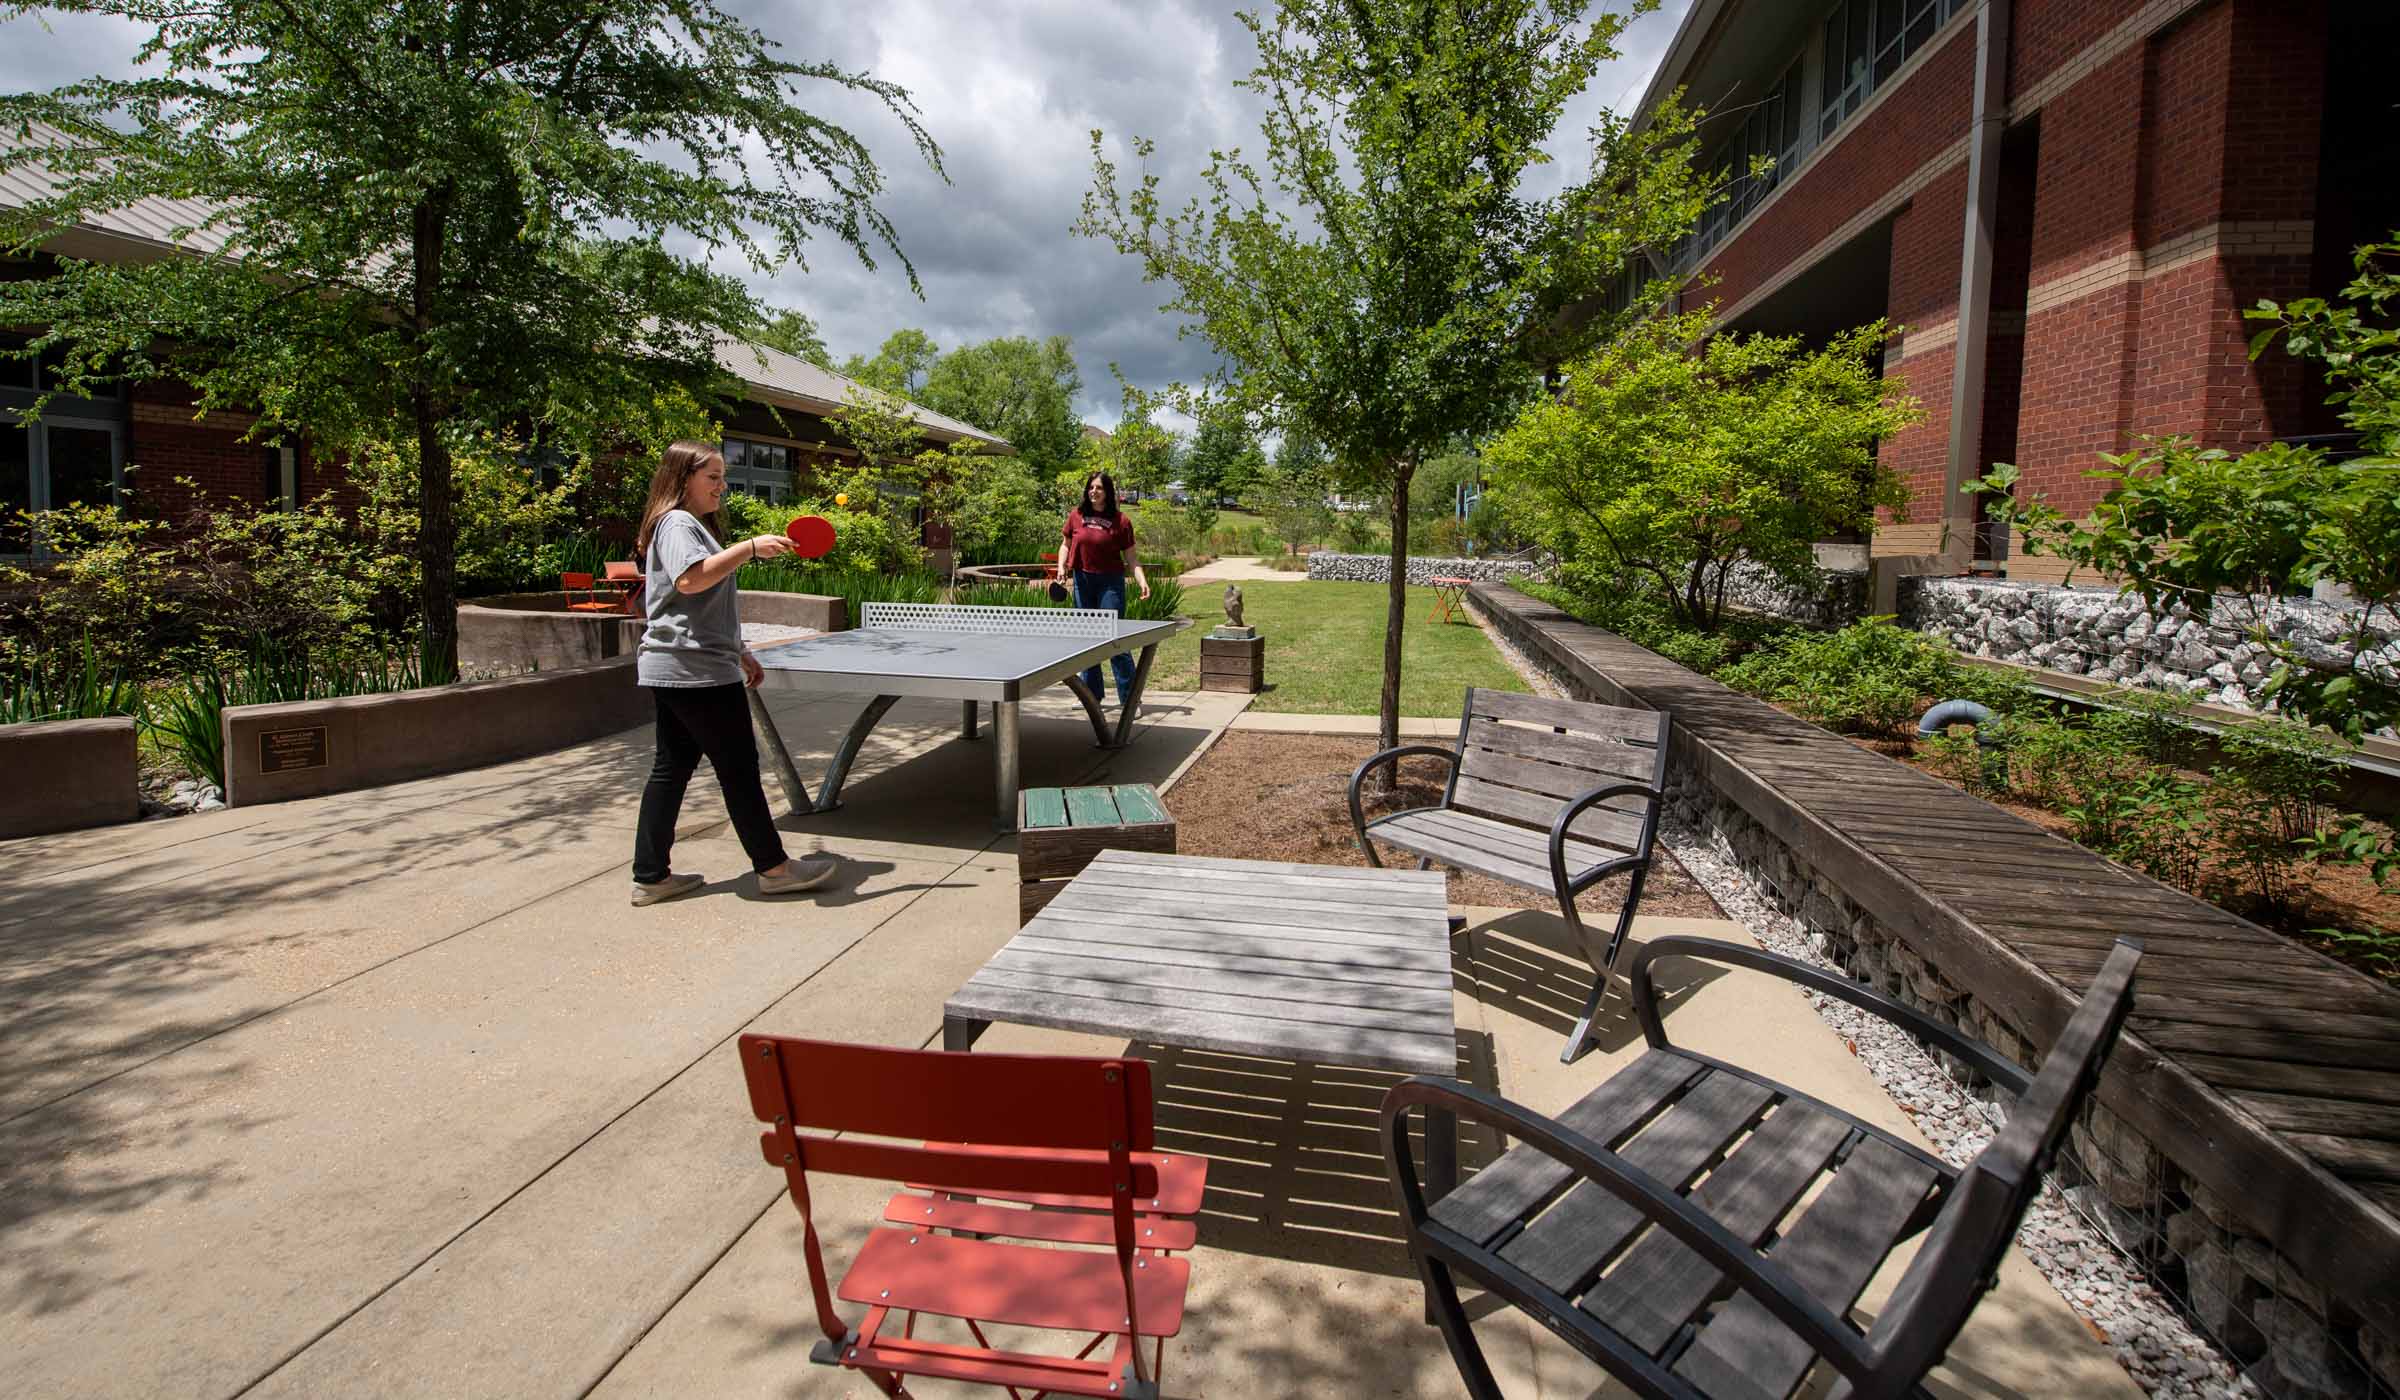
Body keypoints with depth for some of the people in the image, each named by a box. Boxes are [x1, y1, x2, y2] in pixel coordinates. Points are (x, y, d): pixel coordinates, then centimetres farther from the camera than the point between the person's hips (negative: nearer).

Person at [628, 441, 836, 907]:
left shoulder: (694, 525, 21)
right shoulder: (677, 523, -11)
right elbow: (690, 579, -31)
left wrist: (739, 653, 27)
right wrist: (751, 548, -29)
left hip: (673, 671, 10)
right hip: (696, 671, -10)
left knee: (671, 767, 10)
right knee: (738, 766, -2)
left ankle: (651, 877, 14)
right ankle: (773, 867, 7)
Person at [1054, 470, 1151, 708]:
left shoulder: (1120, 521, -4)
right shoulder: (1076, 515, 4)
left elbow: (1130, 557, -2)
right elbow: (1066, 545, 16)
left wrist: (1141, 581, -16)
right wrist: (1061, 567, -1)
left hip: (1110, 582, -4)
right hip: (1083, 580, 4)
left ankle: (1129, 698, -3)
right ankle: (1092, 694, 20)